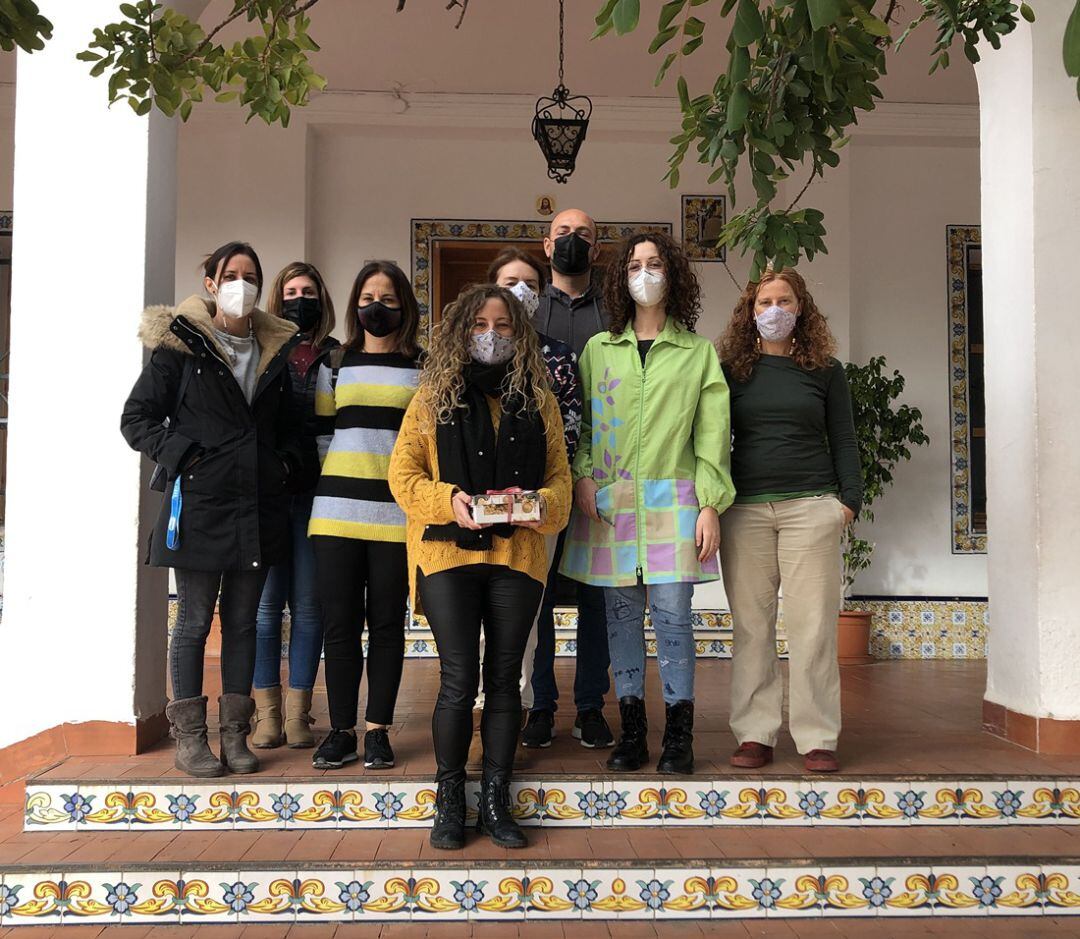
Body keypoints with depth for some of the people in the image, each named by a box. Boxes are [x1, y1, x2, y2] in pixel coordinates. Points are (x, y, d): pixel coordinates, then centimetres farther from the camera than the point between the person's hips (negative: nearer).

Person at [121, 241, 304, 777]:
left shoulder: (276, 351, 12)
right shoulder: (181, 346, -1)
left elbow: (288, 426, 21)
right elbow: (136, 416, 0)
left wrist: (287, 464, 4)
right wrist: (179, 457, -11)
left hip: (257, 508, 4)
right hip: (199, 506, -4)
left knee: (242, 622, 9)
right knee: (194, 622, 3)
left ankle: (235, 734, 18)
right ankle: (189, 737, 12)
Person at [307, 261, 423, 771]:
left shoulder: (422, 369, 7)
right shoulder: (334, 365, 12)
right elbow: (322, 432, 14)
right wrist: (333, 481, 5)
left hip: (396, 512, -1)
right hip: (337, 511, 2)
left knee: (387, 622, 4)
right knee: (339, 623, 3)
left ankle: (377, 730, 13)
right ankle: (341, 730, 13)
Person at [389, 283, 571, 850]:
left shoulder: (538, 400, 13)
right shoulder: (434, 396, 7)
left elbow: (559, 475, 10)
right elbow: (403, 473, 1)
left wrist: (543, 504, -11)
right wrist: (448, 500, -16)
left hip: (517, 554, 2)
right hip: (448, 551, -2)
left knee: (504, 678, 7)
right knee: (459, 680, -4)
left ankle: (495, 801, 18)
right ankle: (449, 800, 13)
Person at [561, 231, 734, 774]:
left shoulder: (698, 352, 9)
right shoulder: (598, 349, 13)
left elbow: (712, 434, 3)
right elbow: (578, 421, 13)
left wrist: (710, 504, -5)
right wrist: (582, 474, -4)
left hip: (671, 497, -2)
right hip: (609, 499, 2)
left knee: (671, 613, -4)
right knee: (622, 614, 4)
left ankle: (678, 734, 7)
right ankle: (631, 730, 14)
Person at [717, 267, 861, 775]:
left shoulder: (825, 370, 11)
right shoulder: (732, 369, 11)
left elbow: (843, 441, 11)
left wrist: (849, 500, 0)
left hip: (811, 505, -1)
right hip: (745, 509, 1)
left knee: (812, 624, -2)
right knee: (751, 625, 2)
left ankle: (817, 738, 6)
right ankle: (754, 735, 10)